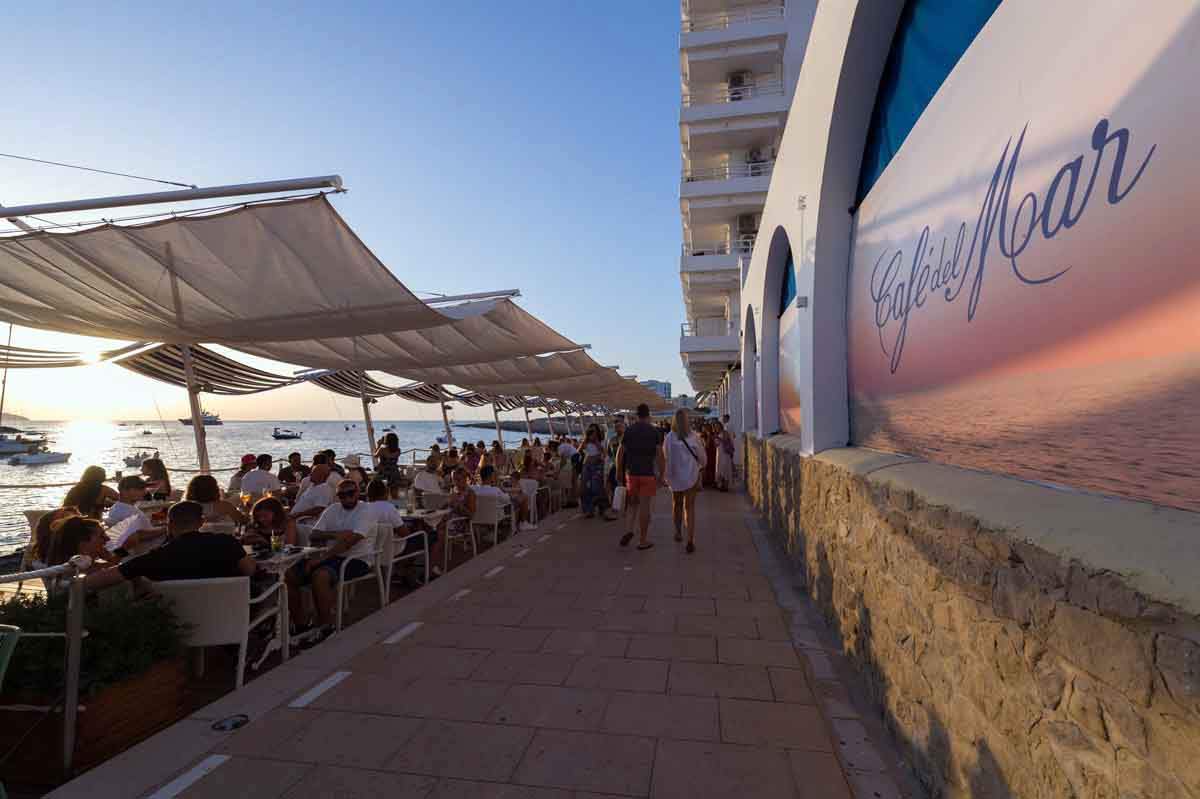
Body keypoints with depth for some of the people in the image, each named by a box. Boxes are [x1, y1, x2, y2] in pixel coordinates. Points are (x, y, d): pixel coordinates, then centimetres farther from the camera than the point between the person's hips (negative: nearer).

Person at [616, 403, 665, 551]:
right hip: (648, 473, -2)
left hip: (631, 472, 3)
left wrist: (618, 471, 13)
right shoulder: (654, 431, -3)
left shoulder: (628, 430, 2)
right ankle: (643, 540, 10)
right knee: (644, 506, 3)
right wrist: (661, 475, -1)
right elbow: (659, 454, -8)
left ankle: (629, 530, 2)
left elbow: (620, 452, 3)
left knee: (634, 503, 20)